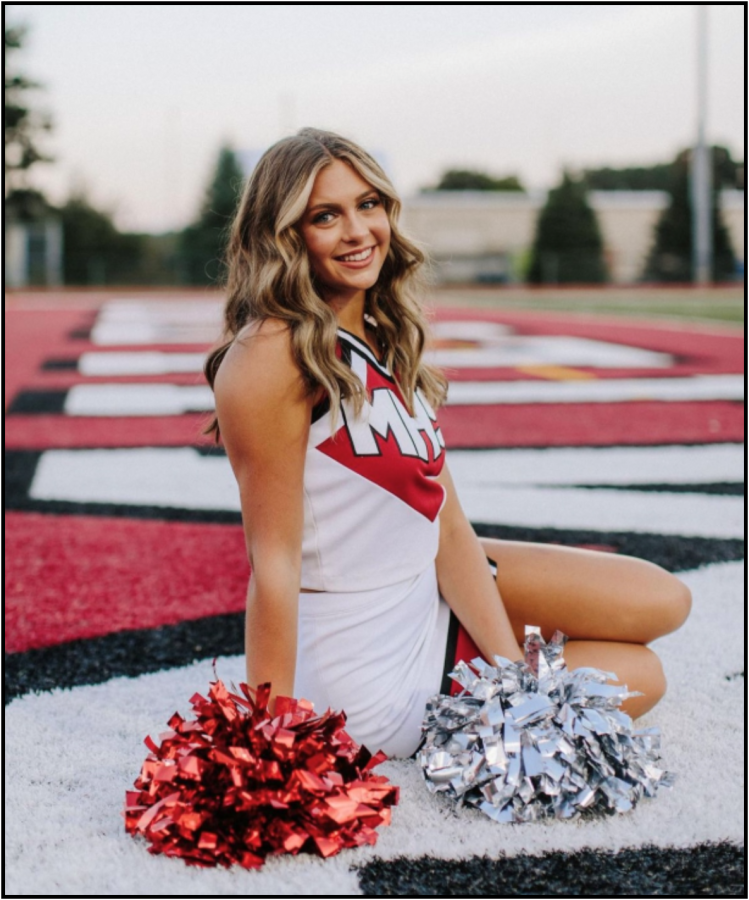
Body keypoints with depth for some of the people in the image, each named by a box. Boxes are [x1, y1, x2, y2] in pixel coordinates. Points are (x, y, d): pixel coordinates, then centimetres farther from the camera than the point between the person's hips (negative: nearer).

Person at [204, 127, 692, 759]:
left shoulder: (387, 339, 5)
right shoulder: (274, 353, -22)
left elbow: (449, 527, 1)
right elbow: (274, 562, -23)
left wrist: (517, 675, -6)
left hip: (430, 595, 8)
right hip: (364, 678, -8)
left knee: (663, 602, 12)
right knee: (636, 676, 5)